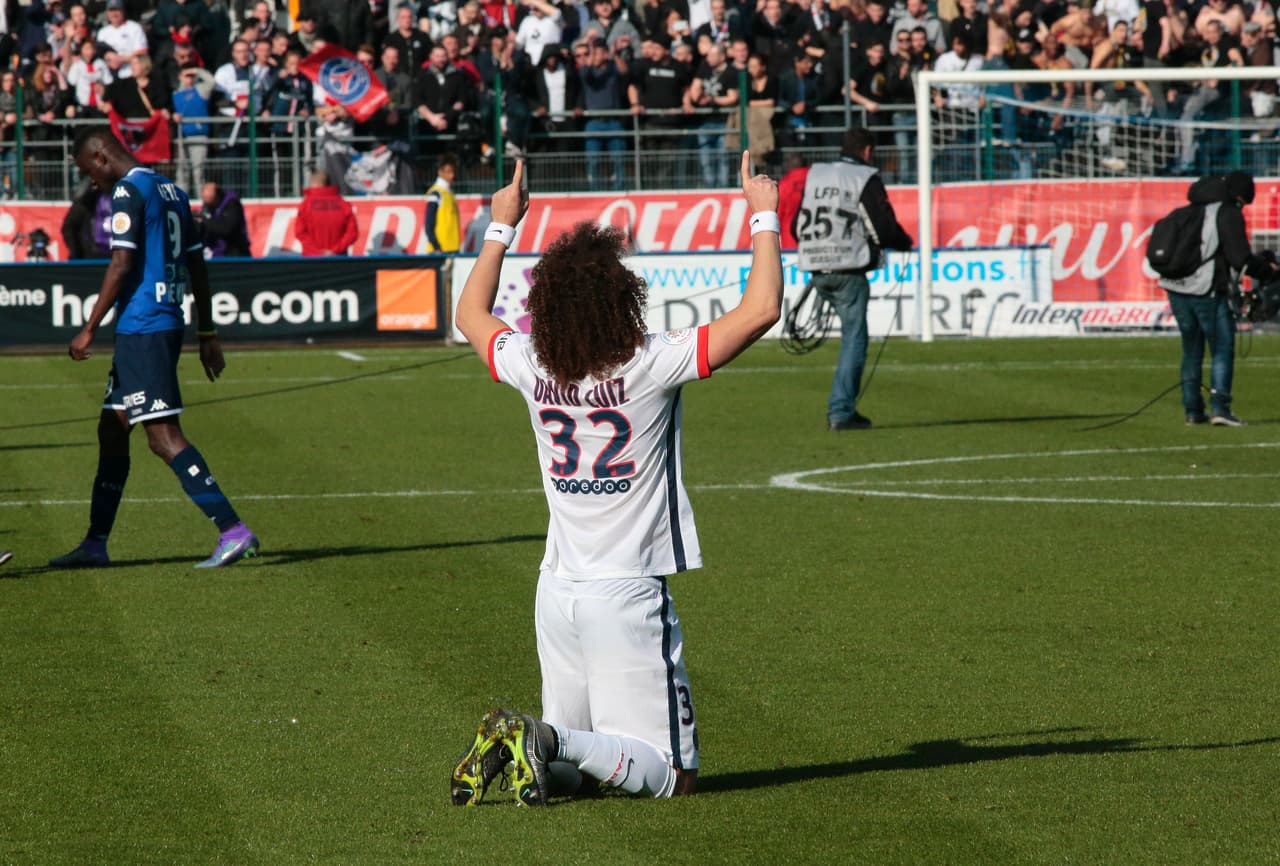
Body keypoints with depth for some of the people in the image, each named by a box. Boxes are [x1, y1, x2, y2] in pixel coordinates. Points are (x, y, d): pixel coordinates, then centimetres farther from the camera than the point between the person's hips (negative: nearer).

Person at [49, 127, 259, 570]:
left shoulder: (128, 192, -10)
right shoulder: (171, 190, 17)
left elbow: (121, 265, -17)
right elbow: (197, 267, 19)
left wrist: (89, 330, -14)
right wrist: (207, 334, 22)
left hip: (142, 329, -10)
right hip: (167, 325, 10)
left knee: (163, 435, -13)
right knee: (111, 430, 16)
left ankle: (234, 531, -20)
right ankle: (95, 544, 20)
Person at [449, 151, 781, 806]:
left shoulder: (531, 367, 0)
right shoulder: (650, 365, -15)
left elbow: (470, 315, 22)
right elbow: (760, 310, -13)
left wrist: (501, 229, 30)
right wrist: (764, 217, -1)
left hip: (557, 594, 6)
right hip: (628, 597, -6)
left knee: (568, 764, 19)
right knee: (668, 773, -3)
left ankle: (507, 748, -10)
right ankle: (551, 743, -24)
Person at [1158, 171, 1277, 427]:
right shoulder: (1228, 213, -6)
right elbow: (1240, 258, -12)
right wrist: (1269, 269, 4)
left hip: (1176, 289, 7)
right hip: (1207, 292, -7)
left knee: (1191, 350, 15)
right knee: (1223, 350, -2)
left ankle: (1193, 410, 14)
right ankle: (1219, 408, -14)